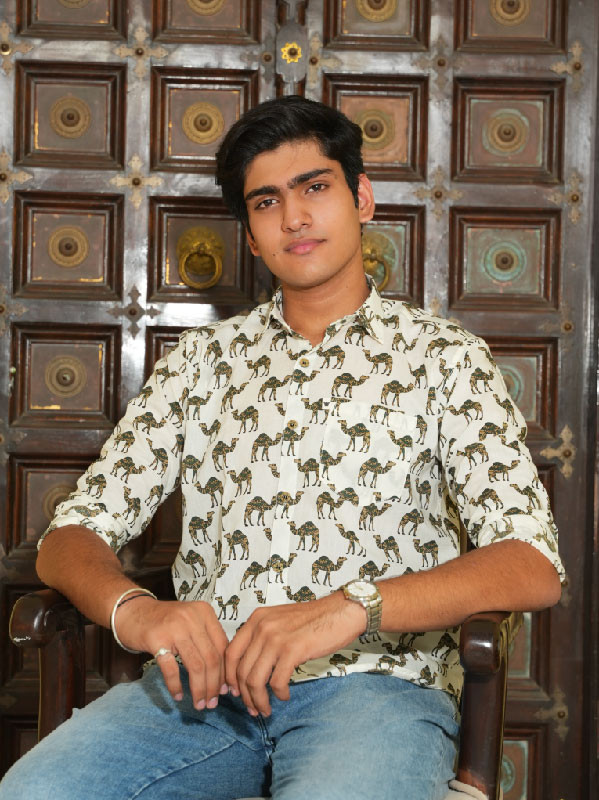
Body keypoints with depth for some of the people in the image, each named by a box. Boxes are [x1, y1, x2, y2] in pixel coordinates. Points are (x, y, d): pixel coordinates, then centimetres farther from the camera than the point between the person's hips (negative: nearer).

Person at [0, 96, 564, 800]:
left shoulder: (444, 359, 8)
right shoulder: (203, 359, 17)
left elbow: (534, 566, -6)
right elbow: (70, 537, 10)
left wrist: (350, 607, -22)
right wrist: (133, 609, -15)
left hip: (377, 680, -3)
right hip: (201, 679, 4)